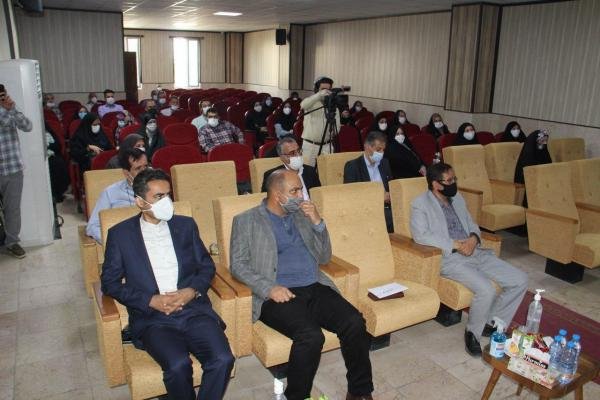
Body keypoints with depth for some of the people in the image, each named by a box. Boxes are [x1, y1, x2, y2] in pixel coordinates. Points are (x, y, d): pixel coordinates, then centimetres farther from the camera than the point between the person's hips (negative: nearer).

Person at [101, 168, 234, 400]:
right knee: (178, 365, -30)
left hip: (194, 309, 2)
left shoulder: (186, 225, 14)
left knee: (223, 359, -24)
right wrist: (151, 300, -9)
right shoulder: (120, 234, 7)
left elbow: (207, 266, 15)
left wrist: (192, 291, -6)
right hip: (152, 318, -2)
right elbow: (110, 282, 4)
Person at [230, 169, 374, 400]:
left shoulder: (302, 216, 19)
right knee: (311, 336, -30)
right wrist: (269, 288, -17)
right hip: (279, 295, -4)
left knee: (355, 323, -19)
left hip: (315, 288, 5)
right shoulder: (246, 221, 6)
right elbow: (238, 265, -2)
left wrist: (318, 223, 1)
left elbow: (324, 258, 17)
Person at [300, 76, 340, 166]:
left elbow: (337, 126, 3)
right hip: (310, 145, -2)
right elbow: (303, 105, -28)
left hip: (327, 146, 2)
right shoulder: (311, 102, -2)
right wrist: (319, 95, -39)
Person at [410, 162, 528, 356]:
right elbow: (420, 235, -18)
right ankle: (472, 332, -2)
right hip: (450, 259, -7)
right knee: (486, 290, -30)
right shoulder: (420, 204, -6)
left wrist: (473, 238, -5)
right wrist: (455, 244, -20)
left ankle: (492, 323, 12)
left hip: (476, 252, 8)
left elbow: (471, 224, 19)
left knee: (520, 280, -4)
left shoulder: (457, 198, 17)